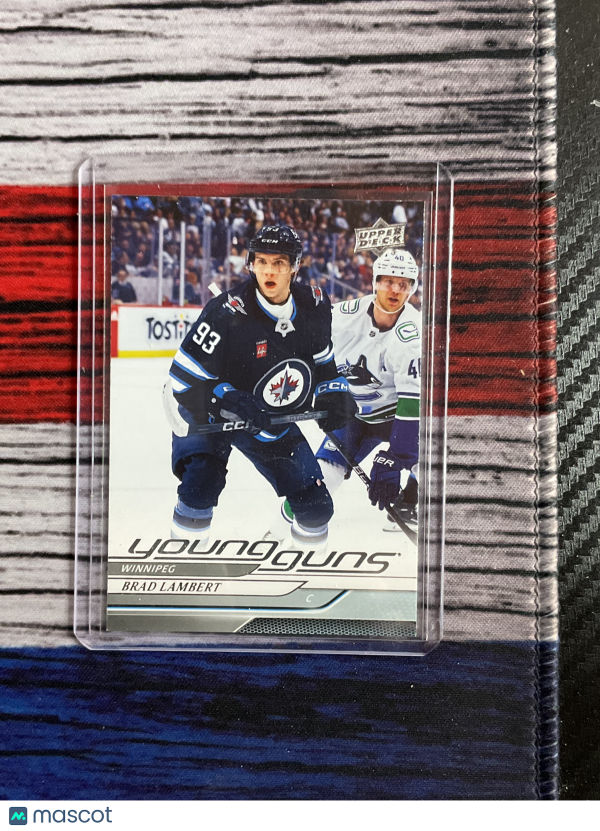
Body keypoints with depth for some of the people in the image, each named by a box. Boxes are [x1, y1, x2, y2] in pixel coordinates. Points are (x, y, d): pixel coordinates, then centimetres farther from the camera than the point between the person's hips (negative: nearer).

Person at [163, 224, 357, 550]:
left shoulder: (315, 307, -11)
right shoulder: (226, 313, -28)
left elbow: (323, 359, 8)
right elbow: (183, 379, -27)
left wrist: (335, 395, -10)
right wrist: (231, 402, -41)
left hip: (275, 421, 4)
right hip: (208, 414, -4)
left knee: (316, 505, 4)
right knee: (203, 477, -28)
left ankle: (310, 544, 34)